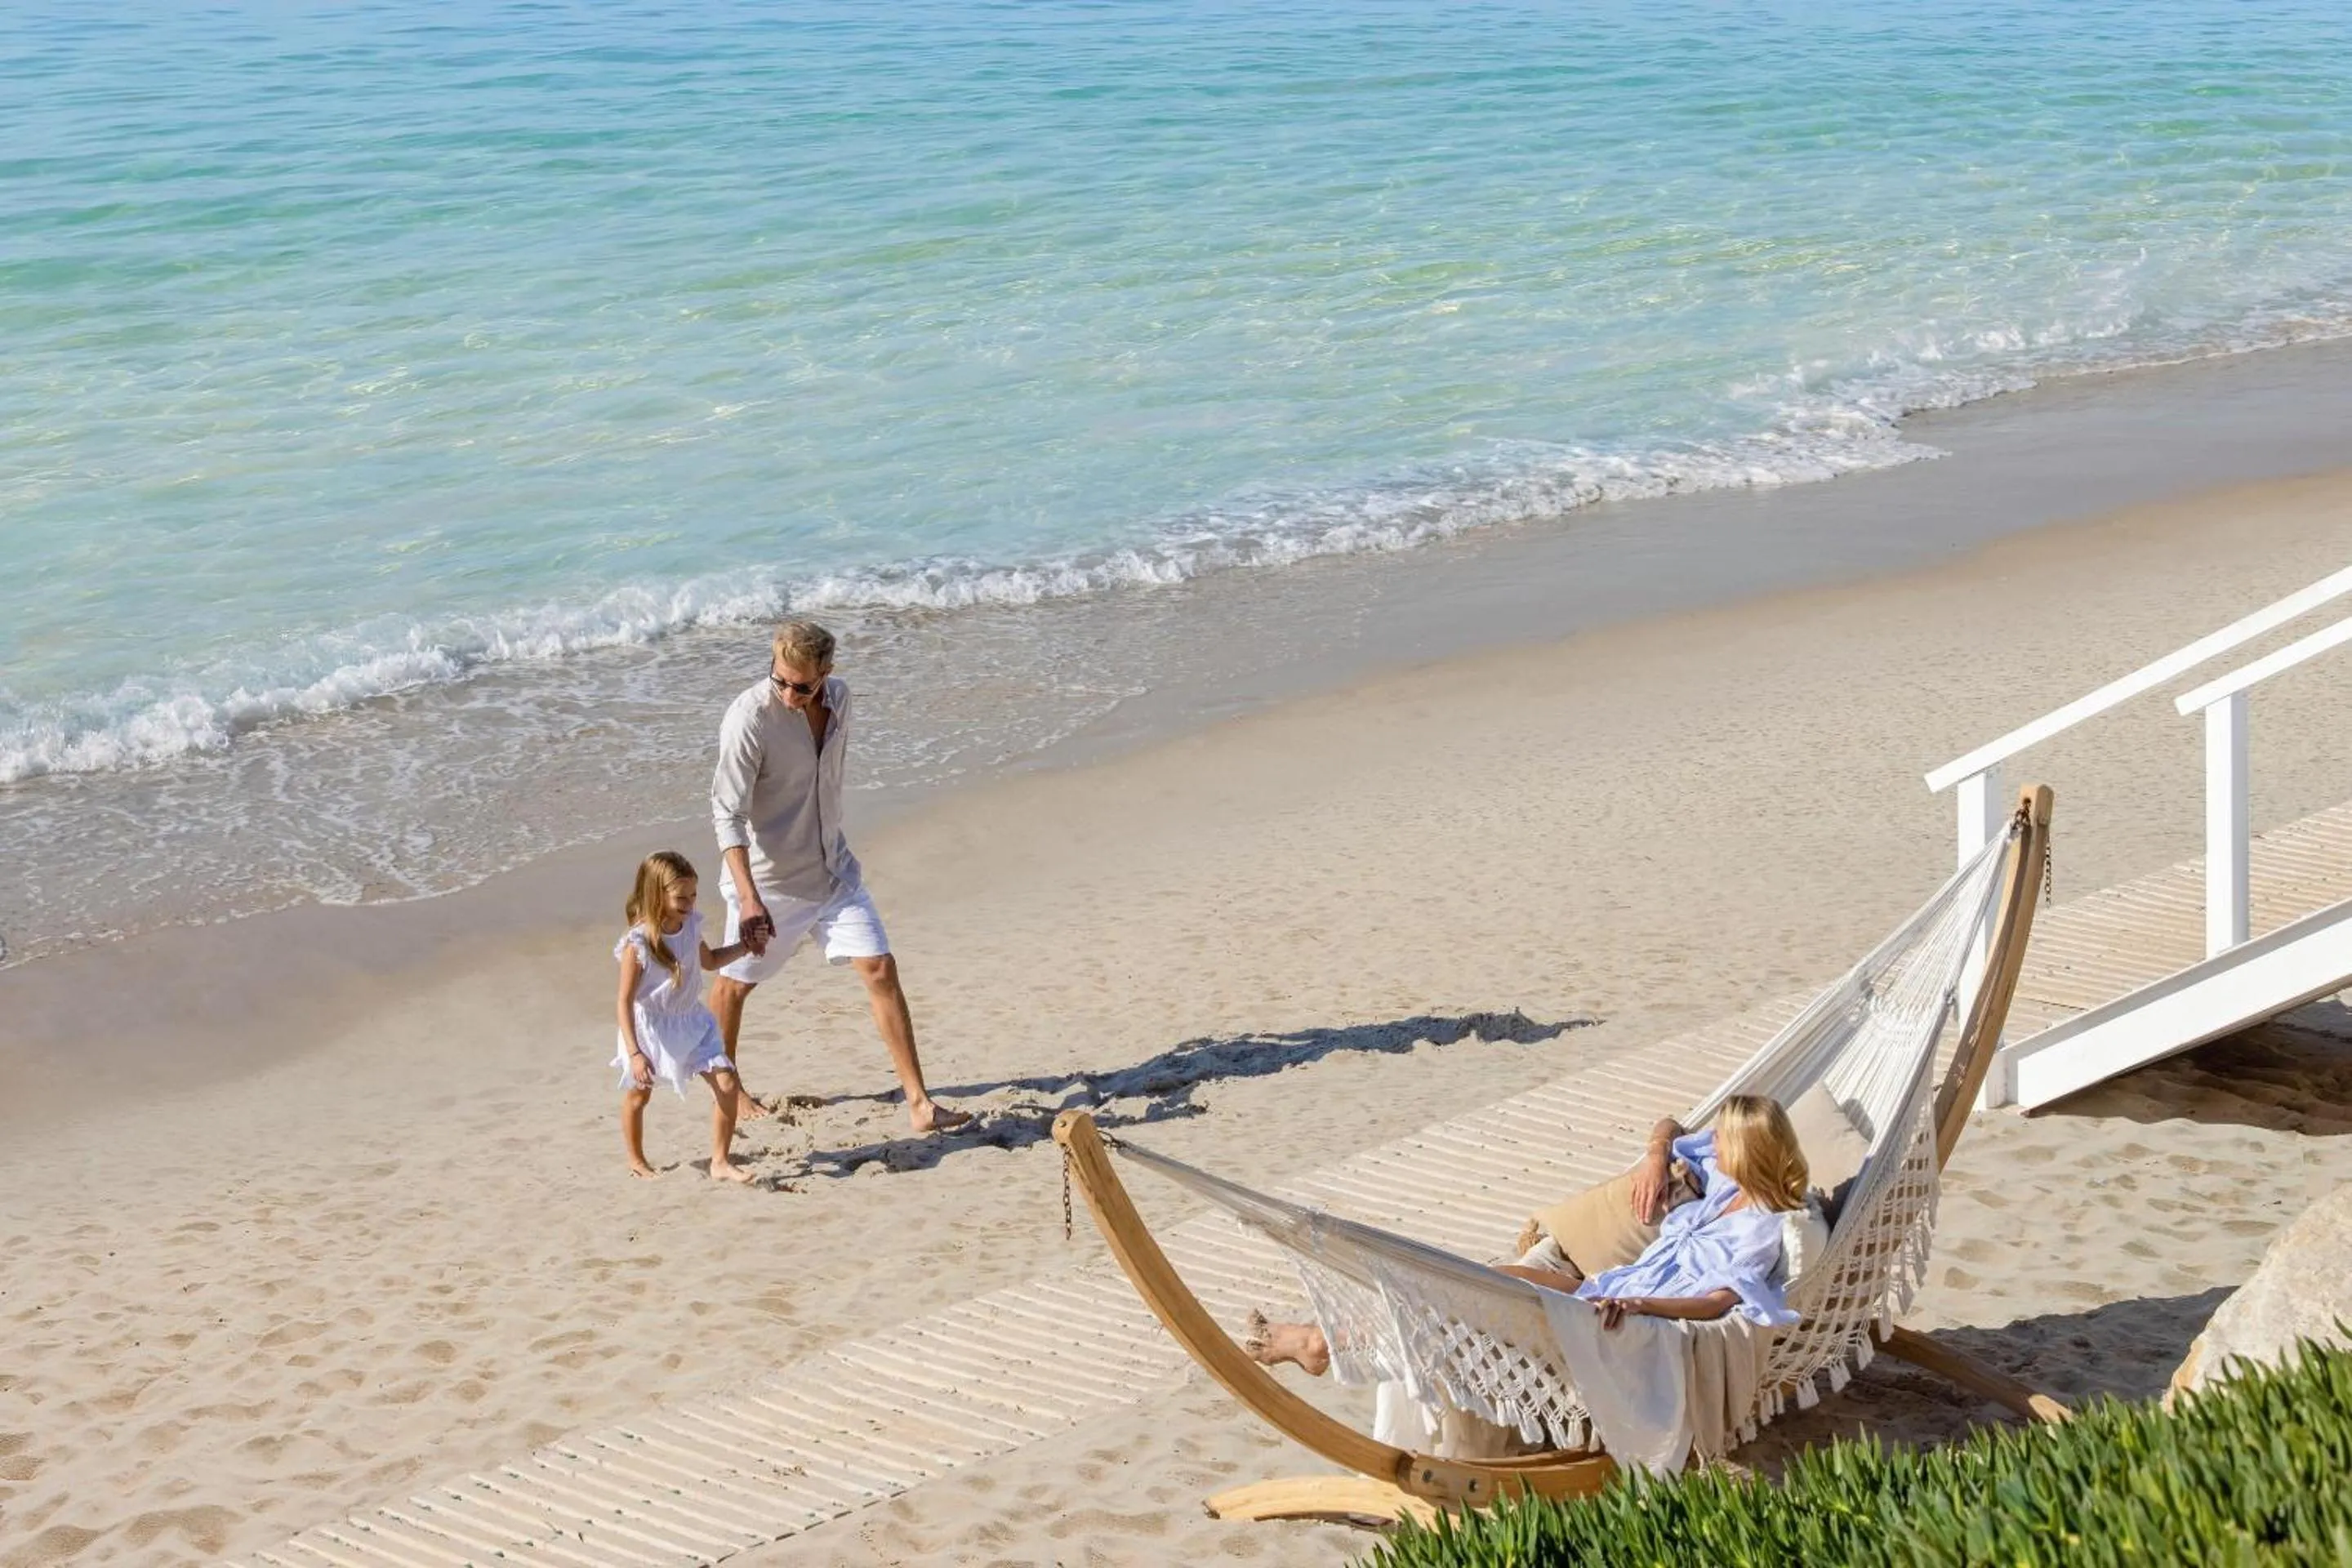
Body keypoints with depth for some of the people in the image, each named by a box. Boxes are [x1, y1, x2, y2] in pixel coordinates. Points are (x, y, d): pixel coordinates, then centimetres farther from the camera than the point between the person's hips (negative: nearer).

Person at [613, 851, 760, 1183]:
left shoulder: (691, 926, -6)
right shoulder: (638, 943, -25)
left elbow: (709, 960, 19)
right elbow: (626, 1001, -22)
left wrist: (744, 947, 6)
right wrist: (634, 1053, -26)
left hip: (691, 1021, 5)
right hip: (650, 1028, -5)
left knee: (726, 1083, -6)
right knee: (638, 1093, 13)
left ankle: (720, 1162, 4)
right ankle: (636, 1162, 36)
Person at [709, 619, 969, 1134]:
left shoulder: (838, 696, -4)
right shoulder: (749, 719, -24)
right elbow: (728, 814, -26)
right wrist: (749, 899, -35)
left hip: (833, 869, 5)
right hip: (769, 878, -5)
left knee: (880, 970, -4)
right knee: (735, 981, 12)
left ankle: (919, 1104, -2)